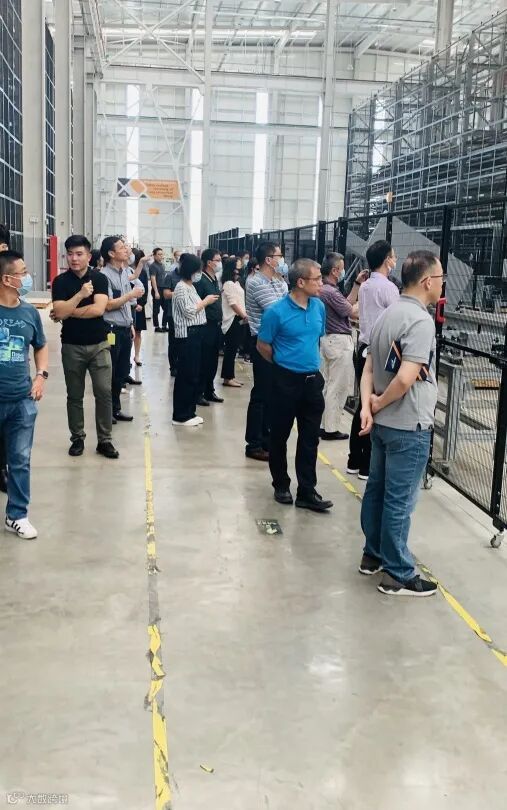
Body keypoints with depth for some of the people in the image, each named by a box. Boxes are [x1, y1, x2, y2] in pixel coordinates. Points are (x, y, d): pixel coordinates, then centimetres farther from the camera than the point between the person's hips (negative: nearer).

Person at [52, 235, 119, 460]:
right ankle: (77, 439, 21)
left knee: (104, 393, -2)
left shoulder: (99, 278, -2)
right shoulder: (60, 281, -2)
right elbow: (60, 312, -14)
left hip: (99, 344, 0)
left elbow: (98, 309, -15)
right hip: (72, 346, 0)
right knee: (74, 396, 9)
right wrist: (81, 294, -23)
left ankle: (105, 440, 7)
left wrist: (69, 311, -13)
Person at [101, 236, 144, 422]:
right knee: (109, 373, 2)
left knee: (122, 372, 15)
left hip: (125, 329, 8)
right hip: (112, 330, -8)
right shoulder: (105, 275, -14)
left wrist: (130, 325, 17)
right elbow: (108, 305, -19)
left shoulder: (125, 273, 11)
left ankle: (115, 409, 27)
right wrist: (131, 294, -14)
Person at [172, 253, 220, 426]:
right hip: (187, 334, -10)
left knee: (195, 374, 13)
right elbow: (188, 311, -17)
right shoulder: (181, 287, -12)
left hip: (197, 332, 10)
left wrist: (206, 302, 6)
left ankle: (189, 412, 22)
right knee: (186, 375, -4)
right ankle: (180, 415, 3)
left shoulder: (191, 286, 15)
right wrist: (205, 302, -8)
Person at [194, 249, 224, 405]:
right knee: (203, 361, -1)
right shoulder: (201, 281, -14)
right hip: (206, 327, -8)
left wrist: (219, 321, 15)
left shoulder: (215, 280, 13)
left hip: (216, 326, 8)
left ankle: (209, 391, 25)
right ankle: (198, 393, 8)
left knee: (213, 361, 14)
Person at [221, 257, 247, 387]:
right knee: (230, 349, -4)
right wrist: (244, 316, -14)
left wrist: (244, 315, 8)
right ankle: (227, 378, 2)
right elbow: (233, 304, -18)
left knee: (232, 349, 12)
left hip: (238, 319, 9)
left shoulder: (236, 282, 16)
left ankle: (230, 376, 18)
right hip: (233, 320, -9)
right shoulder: (229, 284, -14)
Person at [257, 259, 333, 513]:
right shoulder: (276, 311, -14)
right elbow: (263, 346, -4)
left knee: (310, 439, 6)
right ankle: (281, 485, 26)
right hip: (286, 380, -4)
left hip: (313, 380, 5)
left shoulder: (319, 307, 2)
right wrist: (285, 363, 7)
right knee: (279, 436, 9)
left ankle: (307, 492, 12)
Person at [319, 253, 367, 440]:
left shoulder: (323, 289, 10)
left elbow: (347, 304, 15)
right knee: (339, 387, -2)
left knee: (326, 384, 13)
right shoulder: (330, 292, -21)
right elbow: (354, 312, -15)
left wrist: (357, 284, 13)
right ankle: (330, 429, 3)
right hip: (339, 342, -10)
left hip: (327, 339, 10)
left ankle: (323, 424, 19)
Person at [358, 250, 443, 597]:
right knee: (399, 501, 0)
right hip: (409, 426, -9)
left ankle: (373, 555, 31)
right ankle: (399, 575, 10)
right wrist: (379, 403, -12)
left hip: (383, 422, 9)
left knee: (376, 490, 17)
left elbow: (369, 367, 7)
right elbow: (406, 378, -28)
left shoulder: (388, 315, 8)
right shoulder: (421, 320, -20)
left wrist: (367, 405, -4)